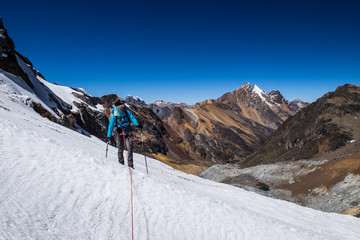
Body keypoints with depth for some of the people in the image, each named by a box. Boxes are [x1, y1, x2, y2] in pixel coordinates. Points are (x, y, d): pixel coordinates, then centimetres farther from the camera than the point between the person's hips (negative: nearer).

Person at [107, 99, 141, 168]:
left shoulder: (127, 112, -1)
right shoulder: (114, 116, -7)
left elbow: (132, 118, -11)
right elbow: (111, 126, -5)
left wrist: (137, 124, -30)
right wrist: (109, 136, -6)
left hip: (127, 133, 1)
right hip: (119, 134, -1)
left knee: (129, 148, -9)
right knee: (120, 149, 2)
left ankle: (130, 164, -4)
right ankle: (121, 163, 19)